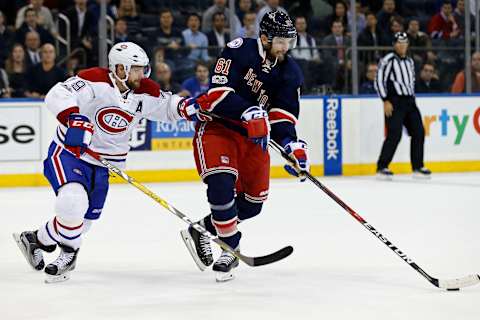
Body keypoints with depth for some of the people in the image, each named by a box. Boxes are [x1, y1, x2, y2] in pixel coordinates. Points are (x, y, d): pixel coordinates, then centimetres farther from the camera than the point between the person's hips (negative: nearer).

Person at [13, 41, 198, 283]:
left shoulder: (145, 93, -3)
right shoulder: (95, 81, -22)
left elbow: (167, 106, 11)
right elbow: (58, 95, -33)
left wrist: (188, 106, -11)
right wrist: (74, 119, -49)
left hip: (102, 165, 7)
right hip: (69, 153, -7)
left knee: (83, 220, 10)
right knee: (73, 202, -28)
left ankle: (36, 239, 35)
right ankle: (69, 250, -1)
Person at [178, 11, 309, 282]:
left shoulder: (290, 72, -1)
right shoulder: (239, 51, -16)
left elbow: (283, 117, -4)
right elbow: (220, 91, -24)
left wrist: (292, 144, -23)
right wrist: (247, 113, -39)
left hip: (253, 135, 6)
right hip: (217, 125, -6)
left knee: (253, 201, 5)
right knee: (222, 183, -25)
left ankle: (201, 230, 22)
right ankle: (232, 249, -12)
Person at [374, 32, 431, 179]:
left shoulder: (409, 61, 17)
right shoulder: (388, 60, -8)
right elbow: (379, 81, -11)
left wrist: (413, 99, 19)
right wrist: (386, 101, -16)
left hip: (409, 101, 8)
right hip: (394, 102, -8)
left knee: (419, 132, 3)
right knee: (394, 134, -15)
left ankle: (418, 167, 10)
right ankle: (381, 167, -8)